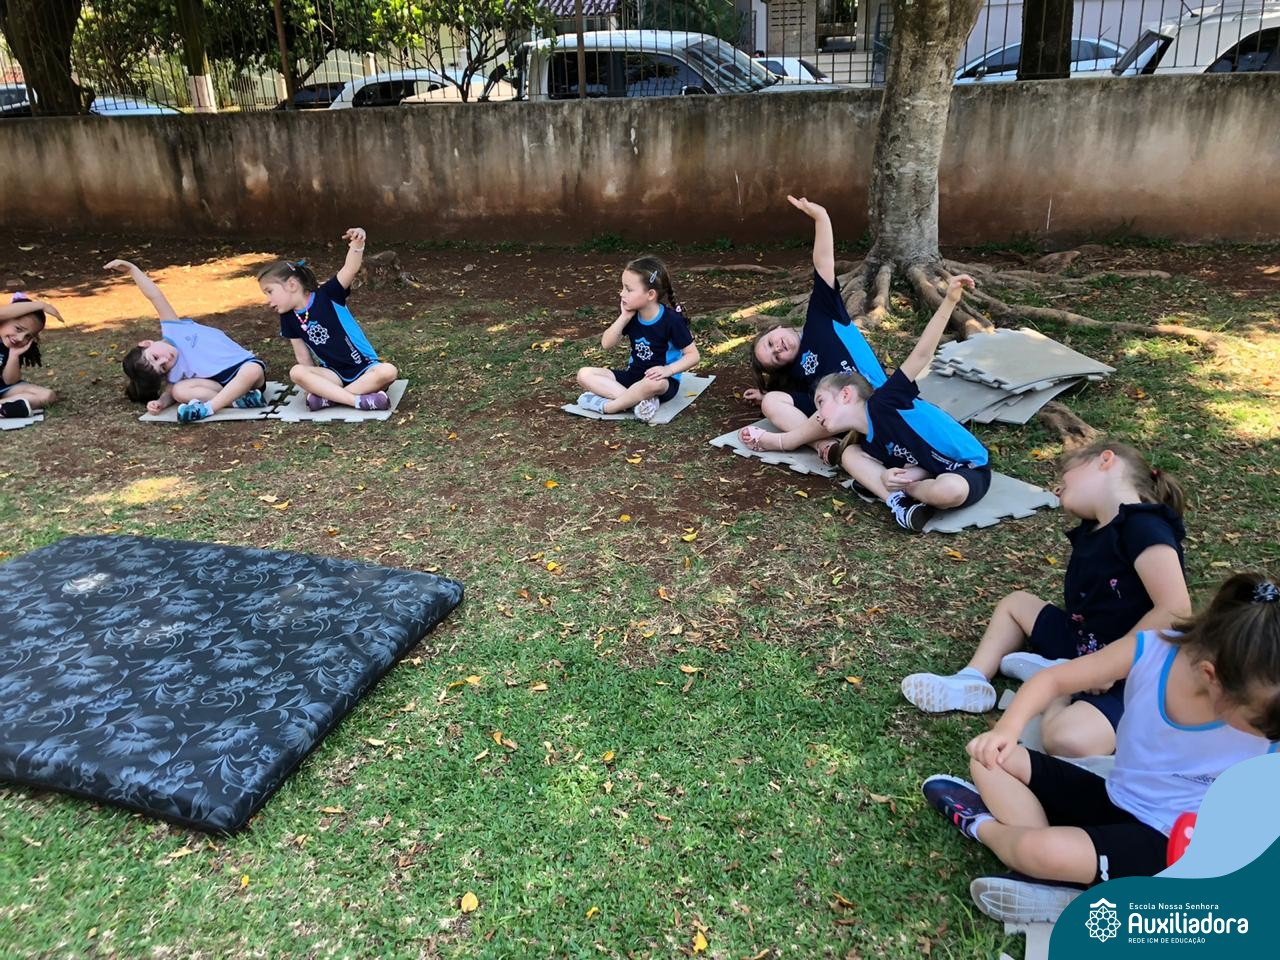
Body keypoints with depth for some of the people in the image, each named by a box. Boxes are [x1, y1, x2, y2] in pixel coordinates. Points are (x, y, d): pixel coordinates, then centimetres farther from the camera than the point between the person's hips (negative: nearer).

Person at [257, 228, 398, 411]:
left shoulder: (327, 295, -10)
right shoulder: (289, 319, 4)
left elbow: (350, 270, -28)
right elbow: (304, 358, 8)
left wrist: (357, 245, -46)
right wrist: (313, 383, -1)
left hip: (364, 368, -3)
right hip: (334, 374, 3)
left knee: (388, 372, -34)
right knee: (297, 372, -25)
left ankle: (329, 396, -23)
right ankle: (359, 400, -32)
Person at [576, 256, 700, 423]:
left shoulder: (671, 320, -16)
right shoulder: (631, 315, -1)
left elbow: (693, 355, -14)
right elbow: (607, 344, -5)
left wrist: (668, 370, -29)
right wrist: (624, 317, -16)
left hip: (663, 382, -6)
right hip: (633, 376, 6)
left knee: (653, 383, -44)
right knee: (584, 374, -12)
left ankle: (606, 406, -22)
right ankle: (638, 401, -27)